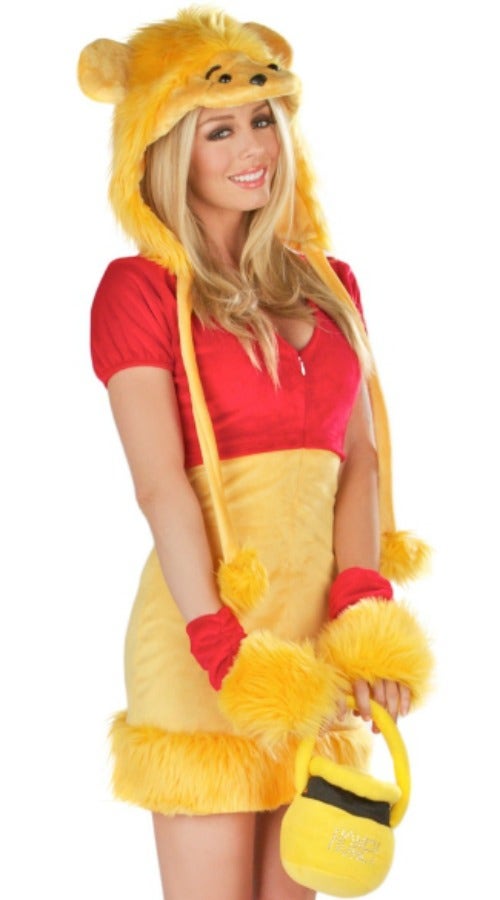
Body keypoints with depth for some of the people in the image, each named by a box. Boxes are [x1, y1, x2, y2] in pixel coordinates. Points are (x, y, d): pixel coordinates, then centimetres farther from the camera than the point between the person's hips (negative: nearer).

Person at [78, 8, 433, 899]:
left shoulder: (328, 283, 13)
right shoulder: (139, 289, -4)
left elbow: (359, 456, 4)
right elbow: (161, 487, -13)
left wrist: (362, 612, -10)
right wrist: (226, 651, -20)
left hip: (317, 621, 5)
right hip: (207, 617, -5)